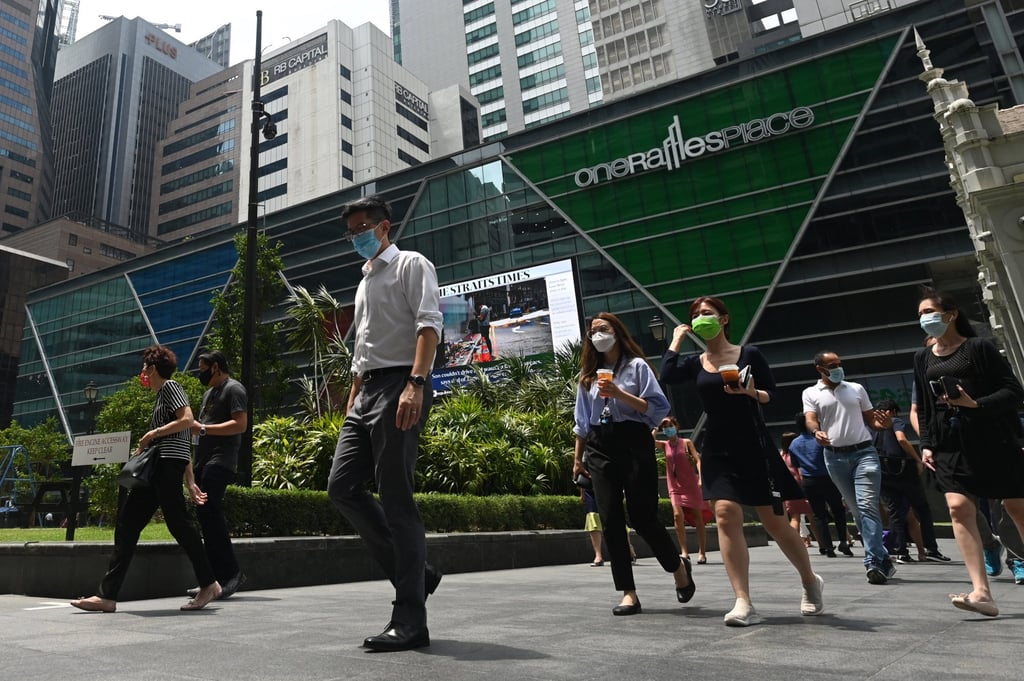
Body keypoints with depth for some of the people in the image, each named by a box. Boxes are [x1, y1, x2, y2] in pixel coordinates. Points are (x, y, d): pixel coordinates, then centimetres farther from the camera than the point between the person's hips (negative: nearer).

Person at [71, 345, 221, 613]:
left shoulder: (170, 386, 0)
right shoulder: (162, 395, 26)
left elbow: (187, 419, -17)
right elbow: (184, 443, 22)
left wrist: (152, 433, -10)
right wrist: (190, 482, 18)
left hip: (168, 462, -10)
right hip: (156, 466, 10)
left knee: (178, 522, -8)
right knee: (127, 522, 6)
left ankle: (208, 585, -1)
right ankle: (107, 595, 8)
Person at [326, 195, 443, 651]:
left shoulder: (410, 264, 3)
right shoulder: (364, 281, 27)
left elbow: (429, 322, -14)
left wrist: (416, 383, -27)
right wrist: (352, 404, 22)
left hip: (400, 385, -9)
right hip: (367, 391, 9)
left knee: (396, 499, -10)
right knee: (342, 486, 1)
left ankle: (410, 620, -2)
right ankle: (414, 572, 13)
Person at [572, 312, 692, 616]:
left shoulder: (637, 365, 1)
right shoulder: (588, 374, 15)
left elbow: (659, 408, -7)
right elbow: (582, 421, 19)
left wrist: (620, 394, -17)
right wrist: (578, 458, 16)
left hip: (634, 445, -4)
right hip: (600, 449, 5)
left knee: (642, 518, -3)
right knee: (611, 521, -2)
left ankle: (679, 567, 26)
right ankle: (628, 593, 7)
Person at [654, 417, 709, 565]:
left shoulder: (687, 443, 0)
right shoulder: (664, 445, 7)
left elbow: (697, 460, -7)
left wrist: (701, 478, -18)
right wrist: (656, 429, -4)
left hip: (691, 485, -2)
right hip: (675, 487, 2)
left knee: (698, 518, 4)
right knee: (678, 515, -16)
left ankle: (702, 553, 14)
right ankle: (684, 552, -7)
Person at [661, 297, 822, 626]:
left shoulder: (750, 354, 0)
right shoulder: (696, 363, 7)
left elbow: (773, 397, 1)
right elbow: (667, 375, -12)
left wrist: (750, 392, -21)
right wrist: (677, 338, 0)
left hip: (753, 446, -2)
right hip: (717, 449, 3)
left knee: (774, 520, 5)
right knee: (726, 514, -12)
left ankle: (810, 582, 31)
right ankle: (744, 603, -7)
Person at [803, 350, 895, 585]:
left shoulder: (856, 388, 14)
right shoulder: (811, 393, 7)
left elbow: (871, 418, 14)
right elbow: (810, 419, -6)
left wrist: (884, 424, -10)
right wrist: (817, 432, -29)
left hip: (864, 452, 0)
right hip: (835, 456, 0)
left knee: (867, 506, -13)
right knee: (856, 510, 8)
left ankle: (873, 562, -13)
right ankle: (882, 558, 20)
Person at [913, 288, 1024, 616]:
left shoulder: (978, 347, -2)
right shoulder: (923, 358, 12)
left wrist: (976, 404, -21)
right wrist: (926, 444, 8)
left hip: (992, 439, -3)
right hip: (949, 444, 4)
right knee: (959, 507, -12)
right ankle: (982, 592, -14)